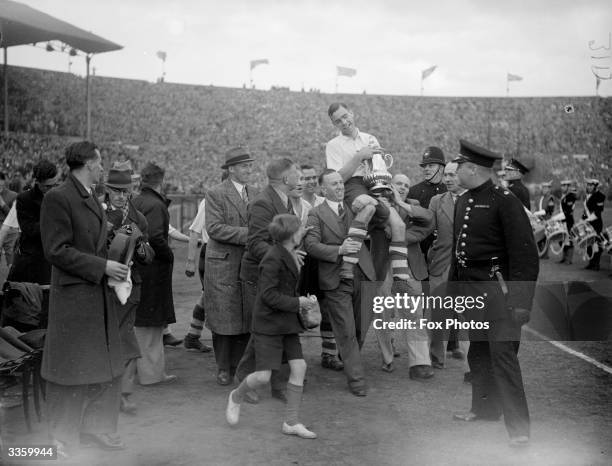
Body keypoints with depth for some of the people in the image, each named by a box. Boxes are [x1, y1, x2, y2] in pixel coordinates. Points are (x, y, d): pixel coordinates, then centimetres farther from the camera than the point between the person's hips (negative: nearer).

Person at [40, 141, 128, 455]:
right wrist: (102, 266, -18)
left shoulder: (92, 199, 15)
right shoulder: (58, 198, -13)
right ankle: (63, 437, 18)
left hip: (99, 295, 8)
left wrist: (113, 266, 7)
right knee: (71, 369, 3)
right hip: (72, 297, -8)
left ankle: (97, 428, 26)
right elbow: (57, 251, -17)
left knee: (106, 366, 13)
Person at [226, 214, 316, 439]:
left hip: (287, 322, 8)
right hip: (268, 323, -8)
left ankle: (291, 422, 10)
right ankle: (236, 397, 25)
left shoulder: (291, 255, 8)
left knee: (299, 367, 0)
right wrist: (297, 302, -16)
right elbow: (268, 296, -21)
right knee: (263, 376, -7)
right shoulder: (273, 260, -20)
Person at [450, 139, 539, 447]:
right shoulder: (462, 202, 12)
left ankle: (518, 426, -1)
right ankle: (485, 409, 34)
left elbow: (525, 254, -15)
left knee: (502, 355, -8)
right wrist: (454, 288, 17)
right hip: (470, 290, 8)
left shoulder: (505, 202, -13)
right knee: (477, 353, 17)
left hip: (497, 290, -8)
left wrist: (521, 301, -19)